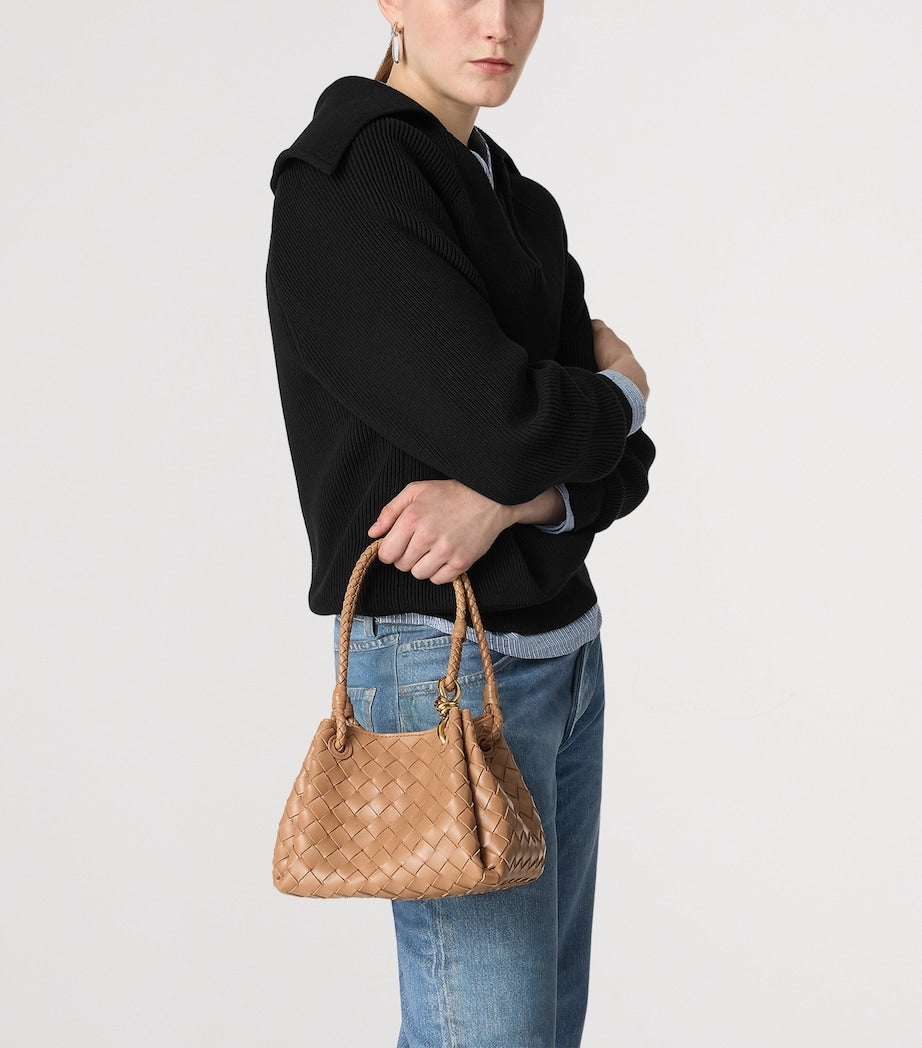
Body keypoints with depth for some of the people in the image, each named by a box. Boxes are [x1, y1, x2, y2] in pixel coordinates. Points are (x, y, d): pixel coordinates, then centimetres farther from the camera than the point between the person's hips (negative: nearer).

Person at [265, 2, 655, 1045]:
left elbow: (622, 467, 6)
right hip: (444, 662, -8)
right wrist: (619, 390, -2)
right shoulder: (344, 185, -13)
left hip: (562, 648, 8)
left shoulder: (521, 204, 12)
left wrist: (507, 501, -16)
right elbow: (502, 428, -24)